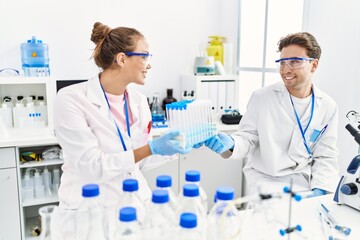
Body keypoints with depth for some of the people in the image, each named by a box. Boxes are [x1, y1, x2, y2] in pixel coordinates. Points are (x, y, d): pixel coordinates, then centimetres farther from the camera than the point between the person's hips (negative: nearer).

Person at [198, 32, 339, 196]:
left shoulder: (328, 107, 3)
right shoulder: (261, 97, -4)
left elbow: (326, 156, 3)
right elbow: (247, 137, -3)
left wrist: (320, 190, -12)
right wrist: (230, 144, -25)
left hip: (305, 183, 2)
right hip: (266, 181, -2)